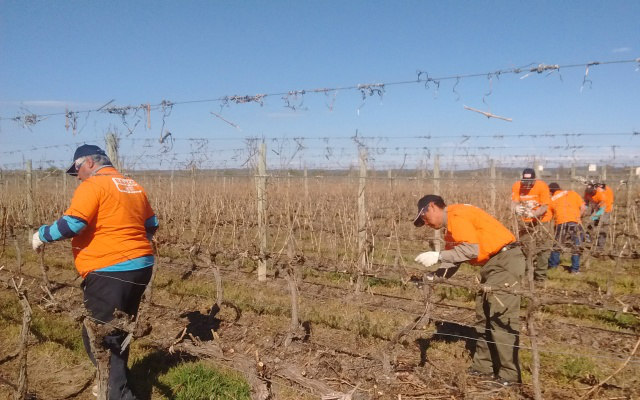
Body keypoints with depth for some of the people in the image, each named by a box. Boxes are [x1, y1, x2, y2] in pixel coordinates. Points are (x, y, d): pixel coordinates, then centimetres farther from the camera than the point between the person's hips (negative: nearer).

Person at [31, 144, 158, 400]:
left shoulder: (93, 185, -9)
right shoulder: (133, 186, 15)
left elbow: (72, 224, -18)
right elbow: (151, 225, 21)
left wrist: (42, 235, -1)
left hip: (111, 272, -9)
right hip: (140, 266, 9)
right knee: (117, 330, 22)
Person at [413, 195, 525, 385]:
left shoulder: (456, 214, -15)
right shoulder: (451, 225, 17)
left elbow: (471, 249, -24)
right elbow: (452, 260, 14)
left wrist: (437, 256, -21)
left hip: (505, 260, -11)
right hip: (492, 263, 11)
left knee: (501, 316, -10)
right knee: (484, 316, 12)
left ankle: (509, 375, -3)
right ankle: (483, 367, 20)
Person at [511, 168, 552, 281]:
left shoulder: (542, 186, -20)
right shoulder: (517, 186, -13)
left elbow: (545, 207, -21)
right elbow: (514, 202, -18)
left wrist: (533, 214, -40)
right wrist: (516, 208, -43)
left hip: (540, 221, -2)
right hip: (525, 222, 3)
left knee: (541, 248, -4)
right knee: (526, 248, 9)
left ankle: (540, 276, 4)